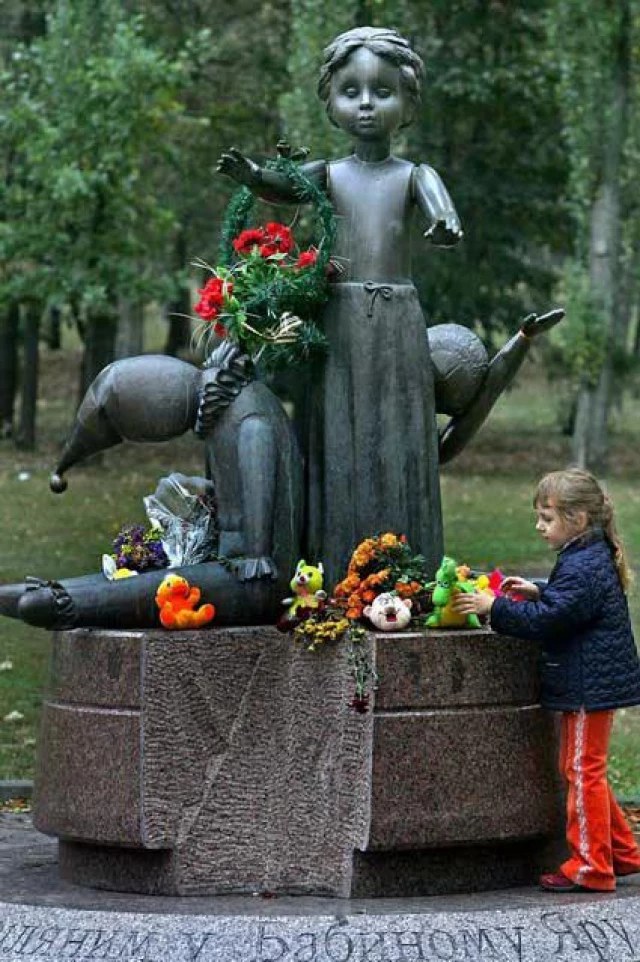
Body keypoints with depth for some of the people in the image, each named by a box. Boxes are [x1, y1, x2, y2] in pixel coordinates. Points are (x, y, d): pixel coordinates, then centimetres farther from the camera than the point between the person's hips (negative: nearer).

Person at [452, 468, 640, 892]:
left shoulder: (582, 568, -21)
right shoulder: (593, 558, 11)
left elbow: (547, 620, -25)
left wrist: (495, 608, -20)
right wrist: (538, 592, 11)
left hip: (590, 687, -11)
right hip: (595, 682, 11)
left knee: (584, 771, -3)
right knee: (584, 770, 18)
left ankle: (591, 867, 4)